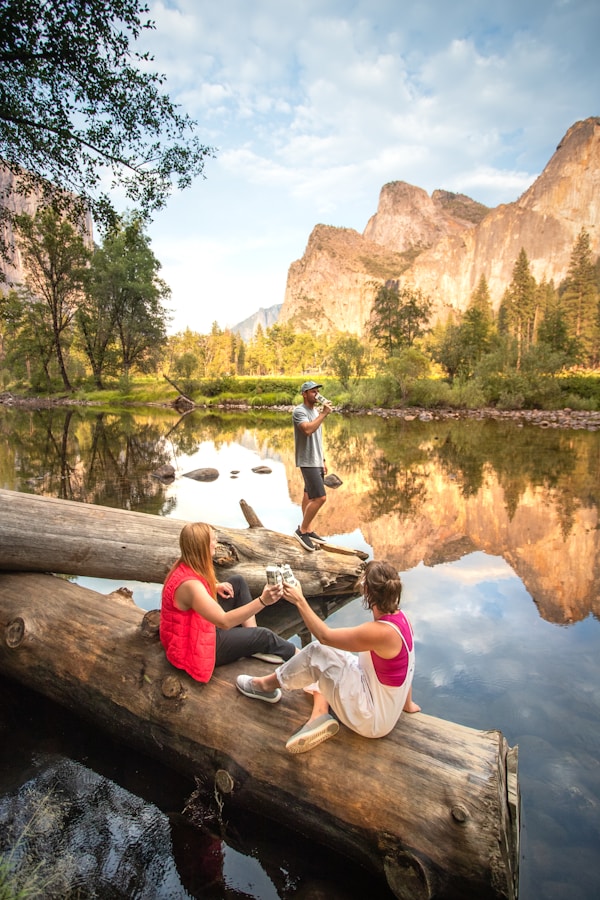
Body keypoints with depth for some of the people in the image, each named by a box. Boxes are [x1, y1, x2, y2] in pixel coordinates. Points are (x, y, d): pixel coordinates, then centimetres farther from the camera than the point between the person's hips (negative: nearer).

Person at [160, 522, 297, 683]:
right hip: (194, 646, -9)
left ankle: (255, 645, 5)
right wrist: (262, 601, -45)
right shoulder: (189, 583, -35)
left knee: (238, 582, 4)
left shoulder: (186, 566, -6)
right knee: (262, 635, -5)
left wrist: (216, 587, -2)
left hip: (200, 626, 9)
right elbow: (224, 622, -38)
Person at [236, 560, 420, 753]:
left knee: (316, 653, -12)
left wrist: (300, 601, -16)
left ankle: (267, 685, 12)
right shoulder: (399, 618, -5)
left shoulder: (380, 632, -31)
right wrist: (407, 703, 19)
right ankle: (320, 714, -1)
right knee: (324, 651, 10)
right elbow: (407, 665, 7)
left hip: (373, 719, -9)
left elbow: (325, 636, -23)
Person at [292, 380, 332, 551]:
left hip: (316, 461, 9)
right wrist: (324, 414, -24)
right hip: (307, 462, -9)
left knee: (309, 495, 13)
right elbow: (308, 430, -32)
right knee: (320, 498, -14)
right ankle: (301, 530, -1)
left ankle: (308, 530, 21)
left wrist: (322, 460, 19)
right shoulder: (299, 411, -13)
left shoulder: (315, 412, 16)